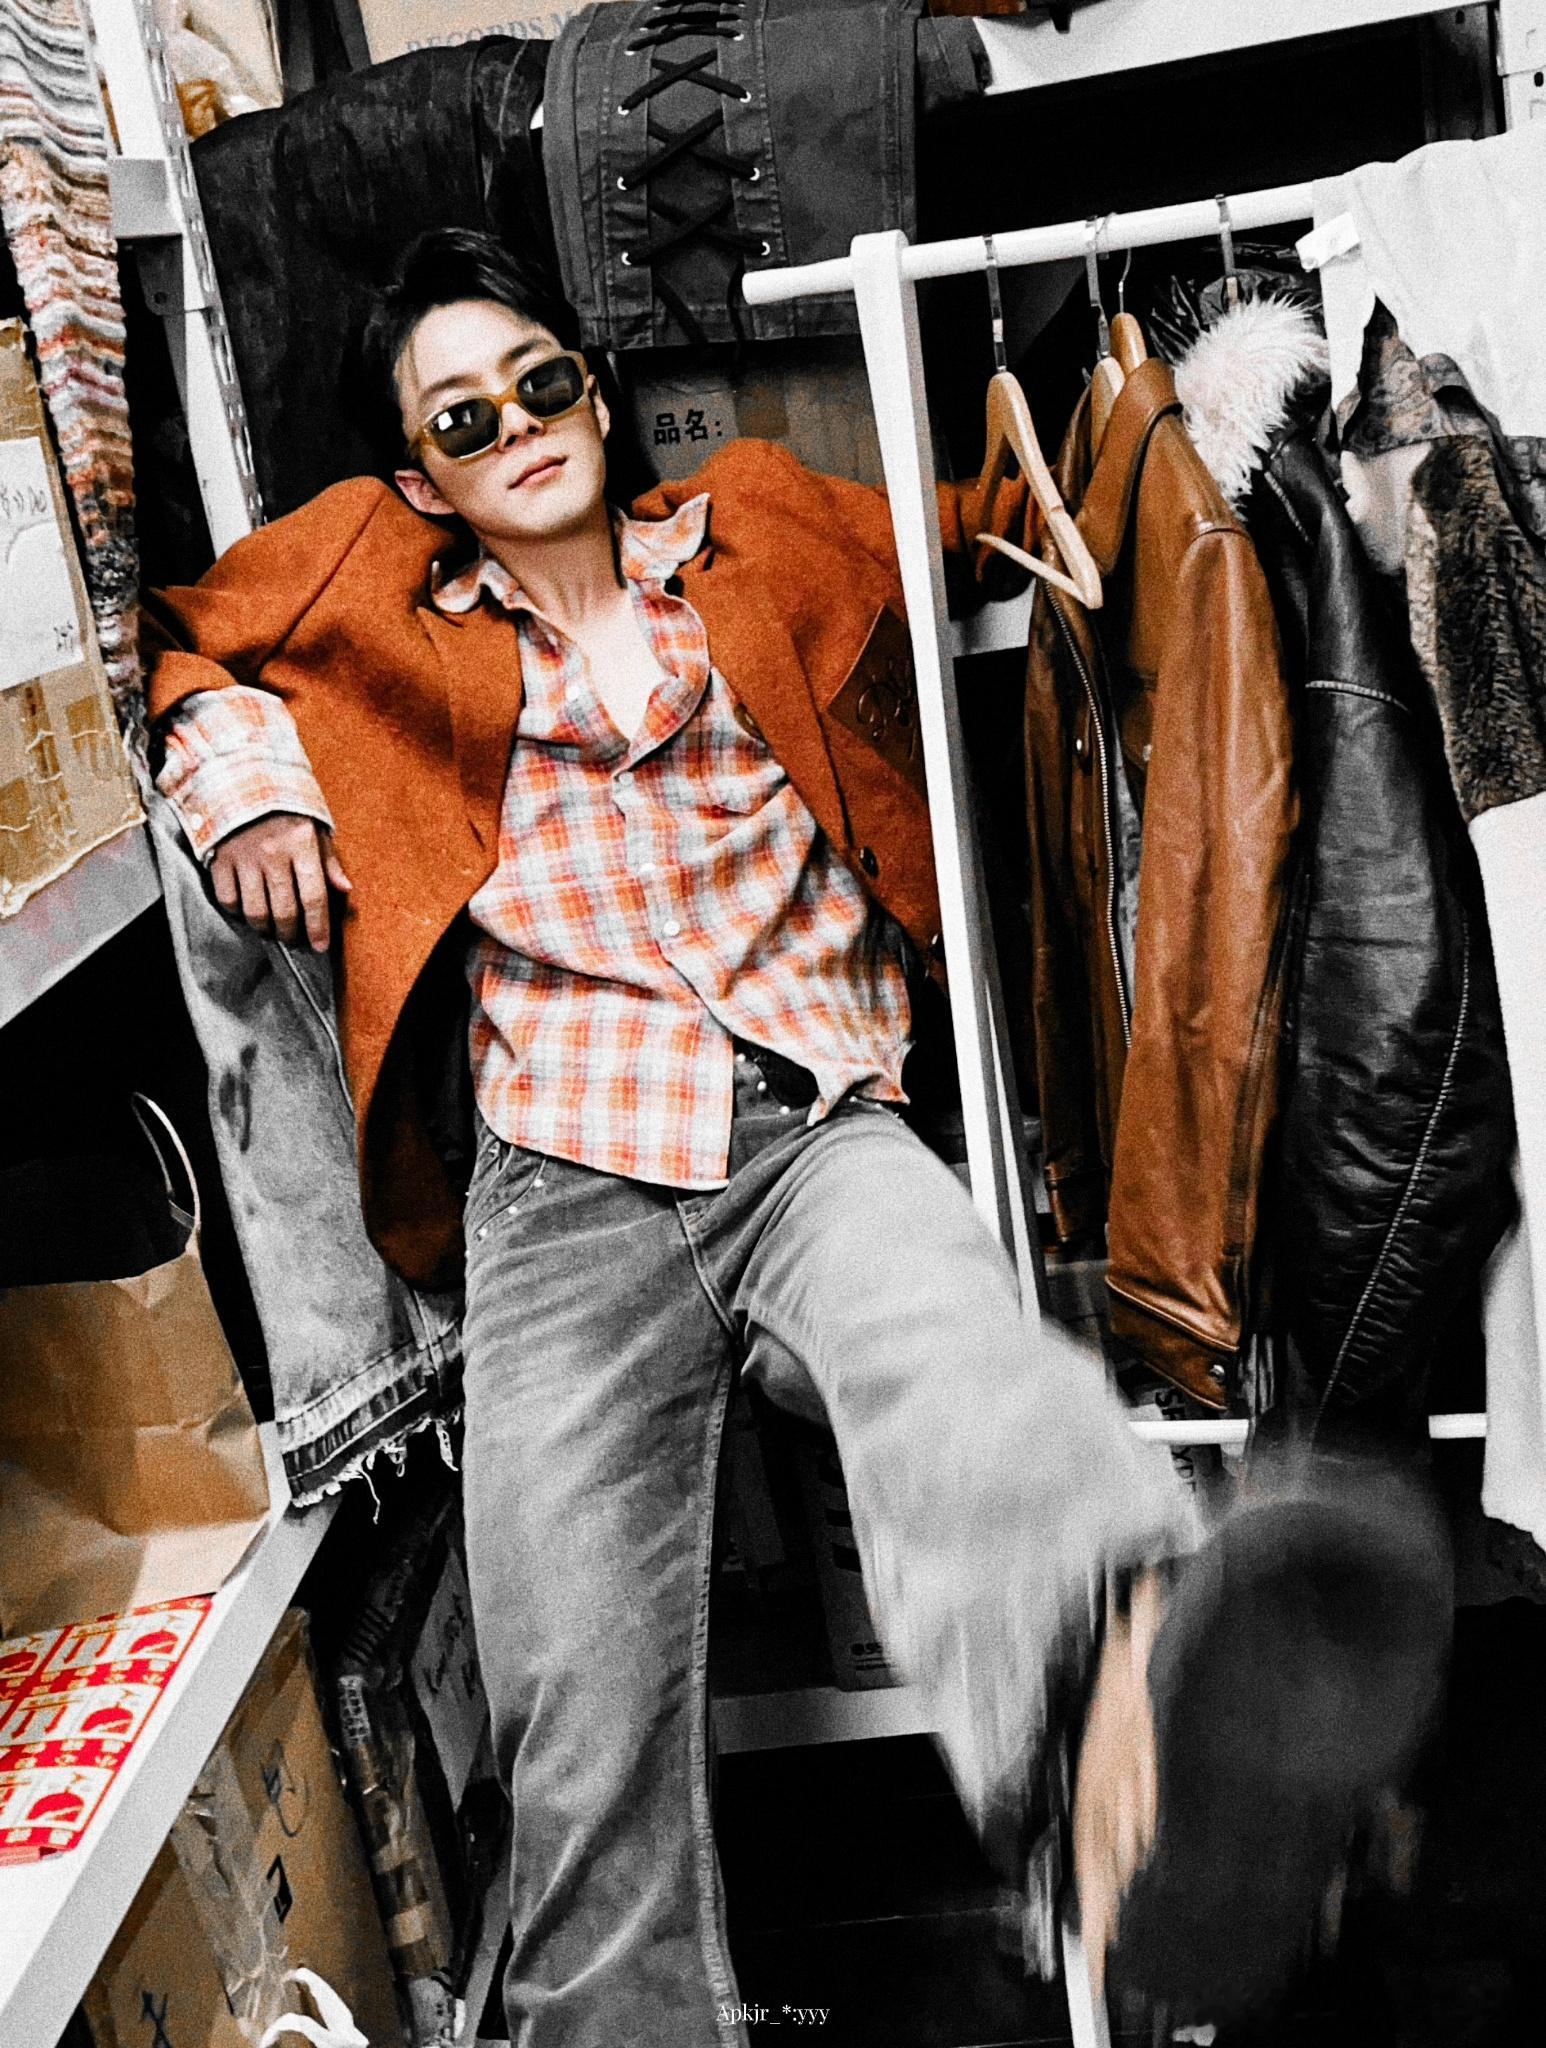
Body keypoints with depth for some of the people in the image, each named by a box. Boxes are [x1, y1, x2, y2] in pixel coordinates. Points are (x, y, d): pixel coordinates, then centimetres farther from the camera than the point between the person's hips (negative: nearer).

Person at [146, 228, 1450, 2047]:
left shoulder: (752, 533, 20)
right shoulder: (380, 593, 17)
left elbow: (961, 521, 37)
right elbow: (186, 643, 31)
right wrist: (238, 765, 12)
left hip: (816, 1133, 0)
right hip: (567, 1195, 1)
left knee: (945, 1346, -39)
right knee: (587, 1755, -11)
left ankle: (1139, 1713, -68)